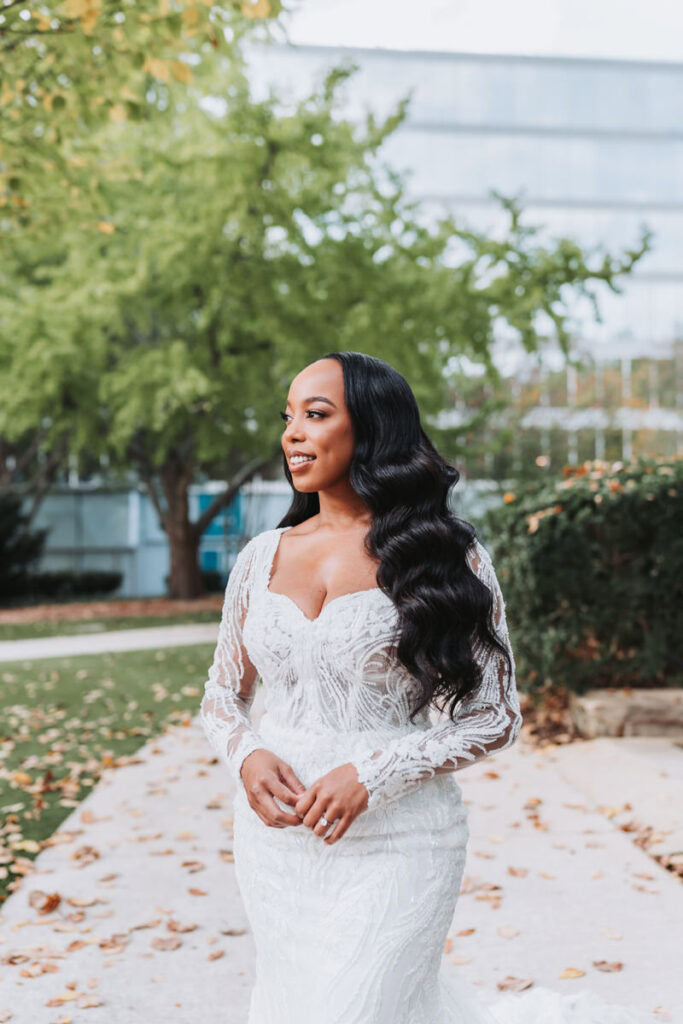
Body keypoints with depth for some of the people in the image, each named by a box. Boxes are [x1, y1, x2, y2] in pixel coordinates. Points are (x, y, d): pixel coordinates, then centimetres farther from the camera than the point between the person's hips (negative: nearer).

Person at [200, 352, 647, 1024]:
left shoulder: (447, 556, -5)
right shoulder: (261, 558, 6)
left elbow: (495, 718, -6)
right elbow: (221, 697, 14)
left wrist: (373, 775, -17)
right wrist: (246, 756, -8)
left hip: (394, 837, -5)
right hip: (275, 832, 5)